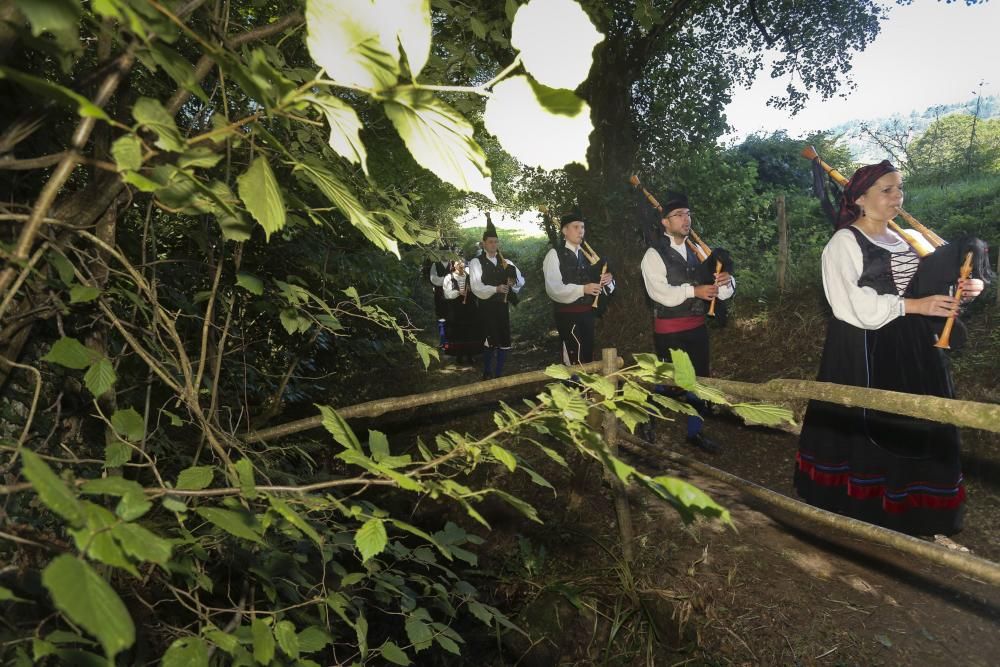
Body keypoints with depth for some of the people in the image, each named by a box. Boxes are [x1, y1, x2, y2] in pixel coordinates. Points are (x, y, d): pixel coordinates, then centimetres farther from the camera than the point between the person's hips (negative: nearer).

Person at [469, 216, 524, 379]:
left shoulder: (505, 262, 13)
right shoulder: (476, 262, -3)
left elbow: (521, 280, 12)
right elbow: (476, 287, -14)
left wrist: (514, 282, -11)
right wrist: (495, 289, -27)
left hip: (503, 306, 5)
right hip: (486, 306, -5)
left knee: (504, 341, 5)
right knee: (490, 340, -5)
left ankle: (499, 374, 17)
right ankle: (487, 374, 12)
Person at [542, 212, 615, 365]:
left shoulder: (588, 254, 13)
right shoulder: (555, 254, -7)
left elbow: (595, 280, 19)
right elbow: (553, 288, -18)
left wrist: (607, 279, -4)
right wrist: (582, 289, -27)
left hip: (588, 314, 7)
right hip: (568, 315, -6)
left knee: (588, 357, 14)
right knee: (574, 361, -7)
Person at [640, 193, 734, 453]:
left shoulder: (697, 251, 8)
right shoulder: (654, 255, -9)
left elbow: (724, 290, 5)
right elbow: (661, 293, -22)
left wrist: (724, 283, -17)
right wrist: (693, 290, -21)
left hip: (697, 327, 6)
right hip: (669, 331, -6)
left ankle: (695, 431, 27)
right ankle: (647, 423, 27)